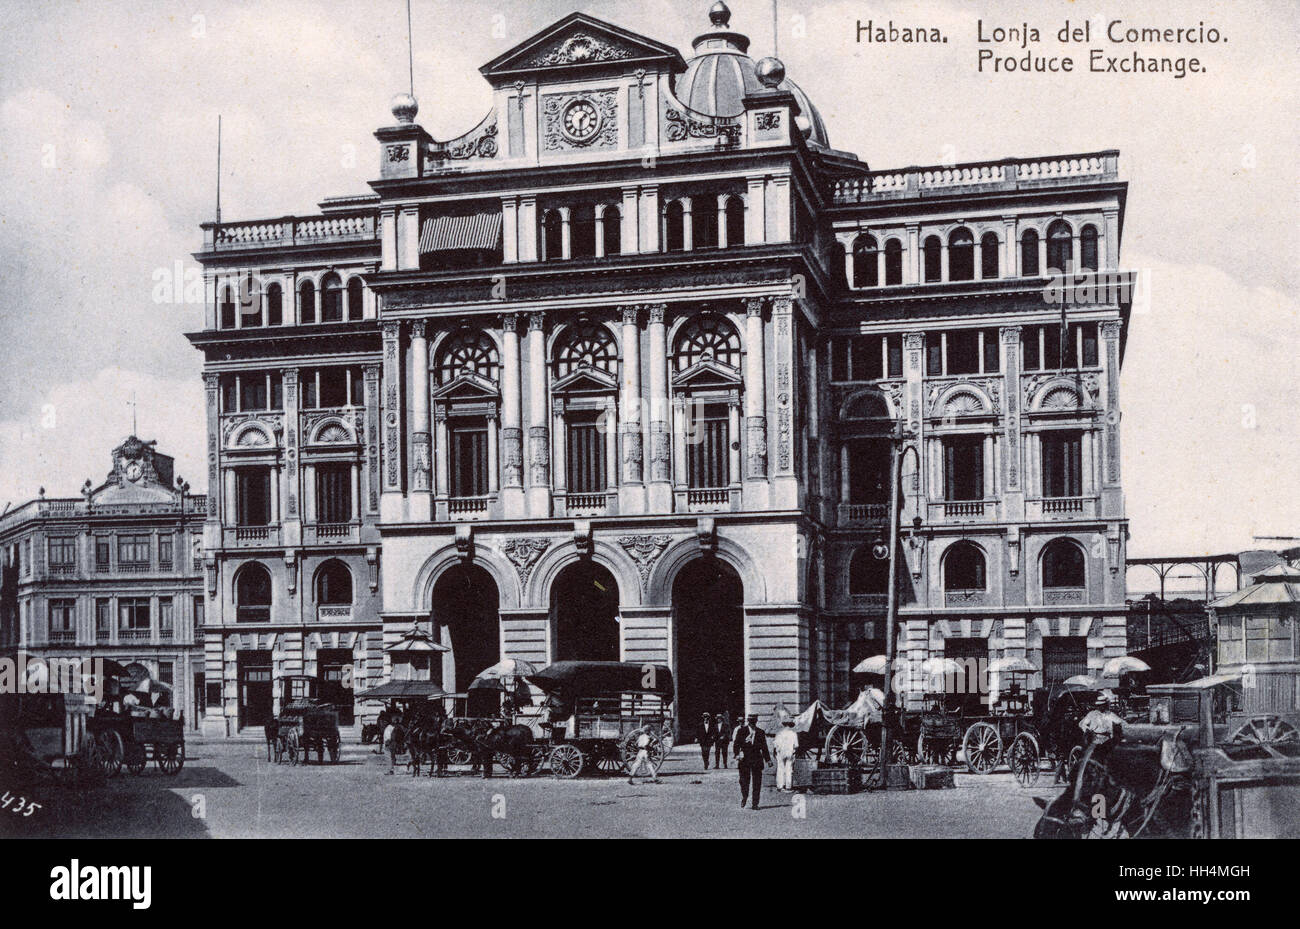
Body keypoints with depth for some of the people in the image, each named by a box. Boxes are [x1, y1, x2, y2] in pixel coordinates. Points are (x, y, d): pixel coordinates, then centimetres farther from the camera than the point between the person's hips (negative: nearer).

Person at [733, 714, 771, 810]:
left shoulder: (761, 733, 10)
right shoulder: (741, 731, 3)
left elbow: (764, 747, 16)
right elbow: (736, 744, 0)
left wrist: (768, 759, 12)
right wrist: (737, 754, -16)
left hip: (757, 760, 2)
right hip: (744, 759, -2)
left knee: (757, 783, 0)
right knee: (744, 781, 0)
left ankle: (755, 804, 6)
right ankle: (743, 803, 15)